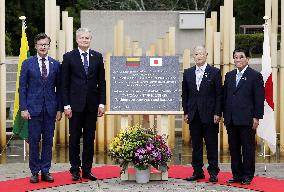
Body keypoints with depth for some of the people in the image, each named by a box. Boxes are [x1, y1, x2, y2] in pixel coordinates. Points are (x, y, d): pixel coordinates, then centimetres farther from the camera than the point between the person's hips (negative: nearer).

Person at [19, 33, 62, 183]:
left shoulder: (55, 64, 7)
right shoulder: (27, 63, 3)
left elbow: (59, 88, 8)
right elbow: (22, 87, 2)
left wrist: (60, 108, 2)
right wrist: (23, 108, -6)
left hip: (50, 108, 2)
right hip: (33, 107, -2)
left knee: (48, 140, 5)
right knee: (34, 140, 1)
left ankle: (45, 171, 13)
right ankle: (34, 171, 11)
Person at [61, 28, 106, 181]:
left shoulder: (97, 57, 7)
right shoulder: (69, 57, 1)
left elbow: (102, 82, 7)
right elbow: (64, 83, 0)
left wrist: (101, 103, 0)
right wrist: (66, 105, -7)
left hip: (92, 104, 2)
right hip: (75, 104, -2)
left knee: (90, 138, 6)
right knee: (74, 138, 4)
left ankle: (87, 170, 13)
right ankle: (75, 170, 13)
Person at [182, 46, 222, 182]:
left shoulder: (215, 72, 0)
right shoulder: (187, 73, 10)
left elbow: (219, 94, -2)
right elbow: (185, 94, 13)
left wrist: (217, 113, -8)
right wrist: (186, 112, 6)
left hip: (209, 114, -3)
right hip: (193, 115, 4)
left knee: (212, 145, 1)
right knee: (196, 145, 8)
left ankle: (213, 172, 8)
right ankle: (198, 171, 16)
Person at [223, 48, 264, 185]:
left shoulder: (255, 76, -2)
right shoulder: (229, 76, 15)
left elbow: (259, 99, -5)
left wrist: (257, 117, -10)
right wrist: (225, 114, 9)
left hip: (247, 119, -5)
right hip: (231, 120, 5)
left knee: (248, 148, 2)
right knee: (234, 148, 9)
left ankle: (247, 175, 10)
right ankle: (237, 175, 17)